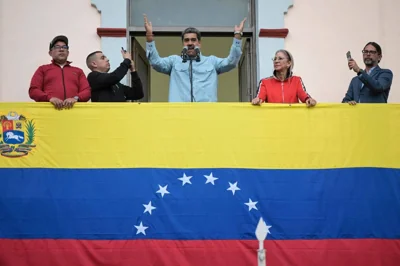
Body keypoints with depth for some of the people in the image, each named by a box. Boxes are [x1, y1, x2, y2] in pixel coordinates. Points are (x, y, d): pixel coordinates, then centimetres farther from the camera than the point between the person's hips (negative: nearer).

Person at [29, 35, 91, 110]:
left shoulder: (78, 71, 25)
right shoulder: (42, 69, 21)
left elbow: (87, 91, 12)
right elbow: (33, 90, 9)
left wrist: (75, 98, -9)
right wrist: (50, 98, -9)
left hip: (73, 108, 1)